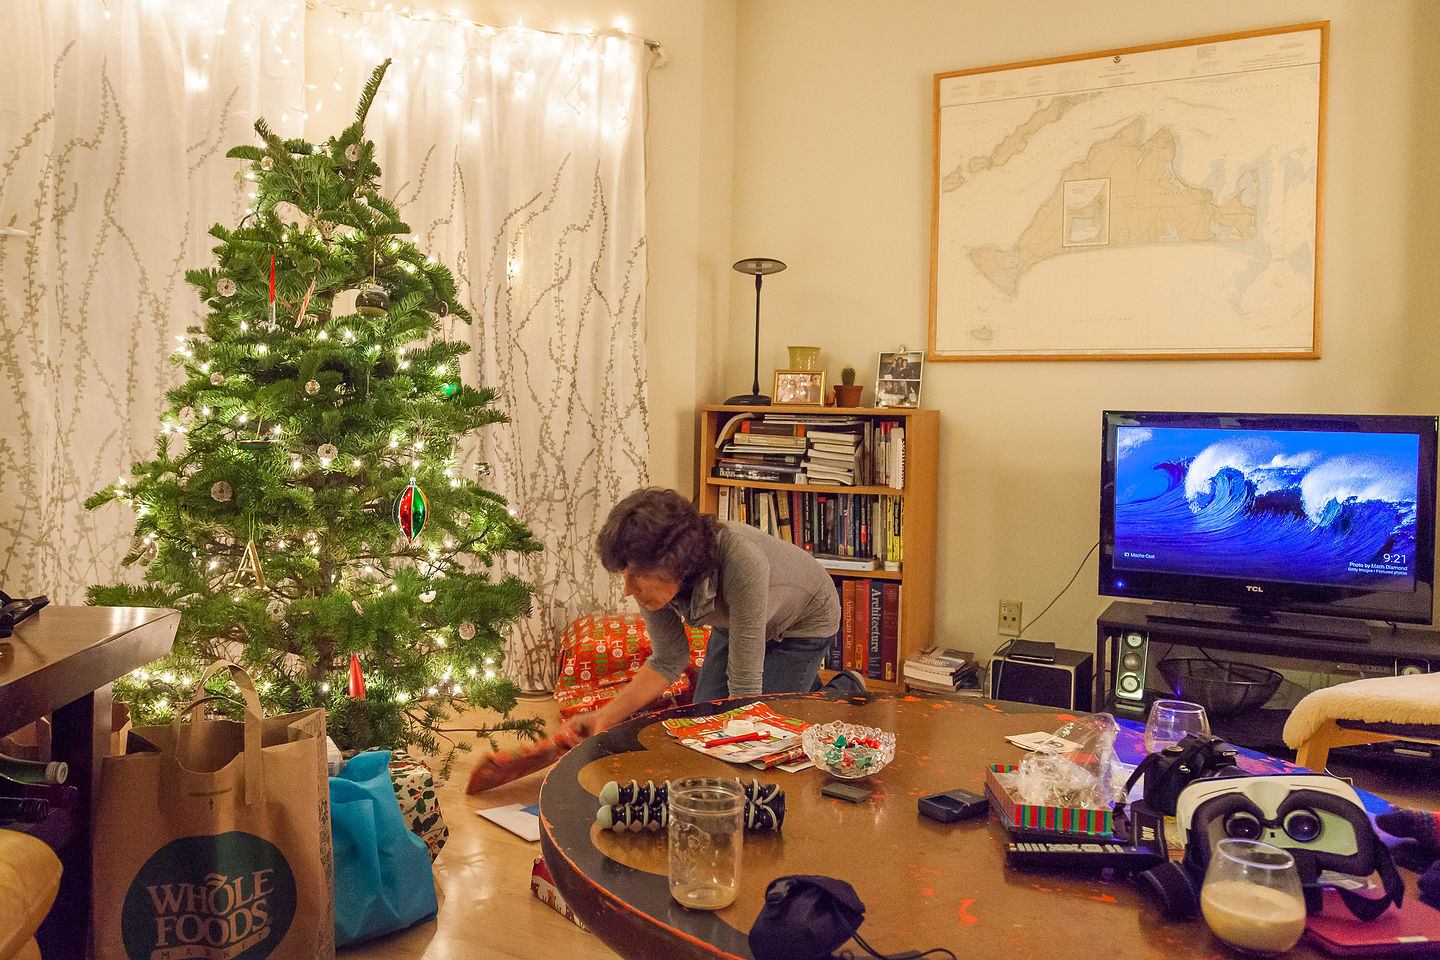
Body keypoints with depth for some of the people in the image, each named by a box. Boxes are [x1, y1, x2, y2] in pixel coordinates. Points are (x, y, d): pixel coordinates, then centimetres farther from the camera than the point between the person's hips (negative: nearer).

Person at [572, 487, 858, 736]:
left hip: (803, 620, -6)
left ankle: (847, 689, 16)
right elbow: (668, 661, -11)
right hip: (734, 621, 6)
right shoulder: (652, 580, -26)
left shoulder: (740, 562, -46)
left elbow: (744, 684, -37)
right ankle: (801, 686, 27)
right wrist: (606, 716, -23)